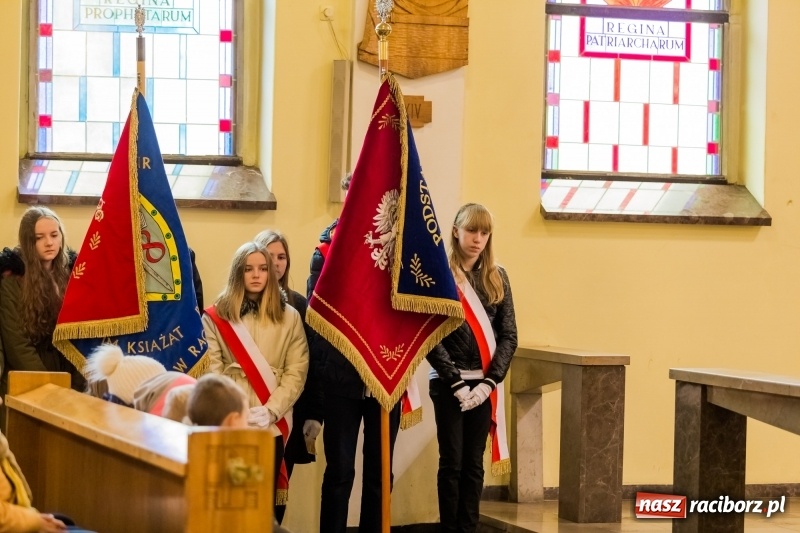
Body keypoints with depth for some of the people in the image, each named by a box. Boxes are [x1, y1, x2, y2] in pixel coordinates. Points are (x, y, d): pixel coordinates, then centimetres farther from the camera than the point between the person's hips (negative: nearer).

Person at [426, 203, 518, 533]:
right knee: (452, 463, 1)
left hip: (483, 384, 3)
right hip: (448, 384, -3)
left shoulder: (497, 278, 7)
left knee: (474, 464, 7)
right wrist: (456, 381, -14)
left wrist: (490, 381, -8)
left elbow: (508, 335, 4)